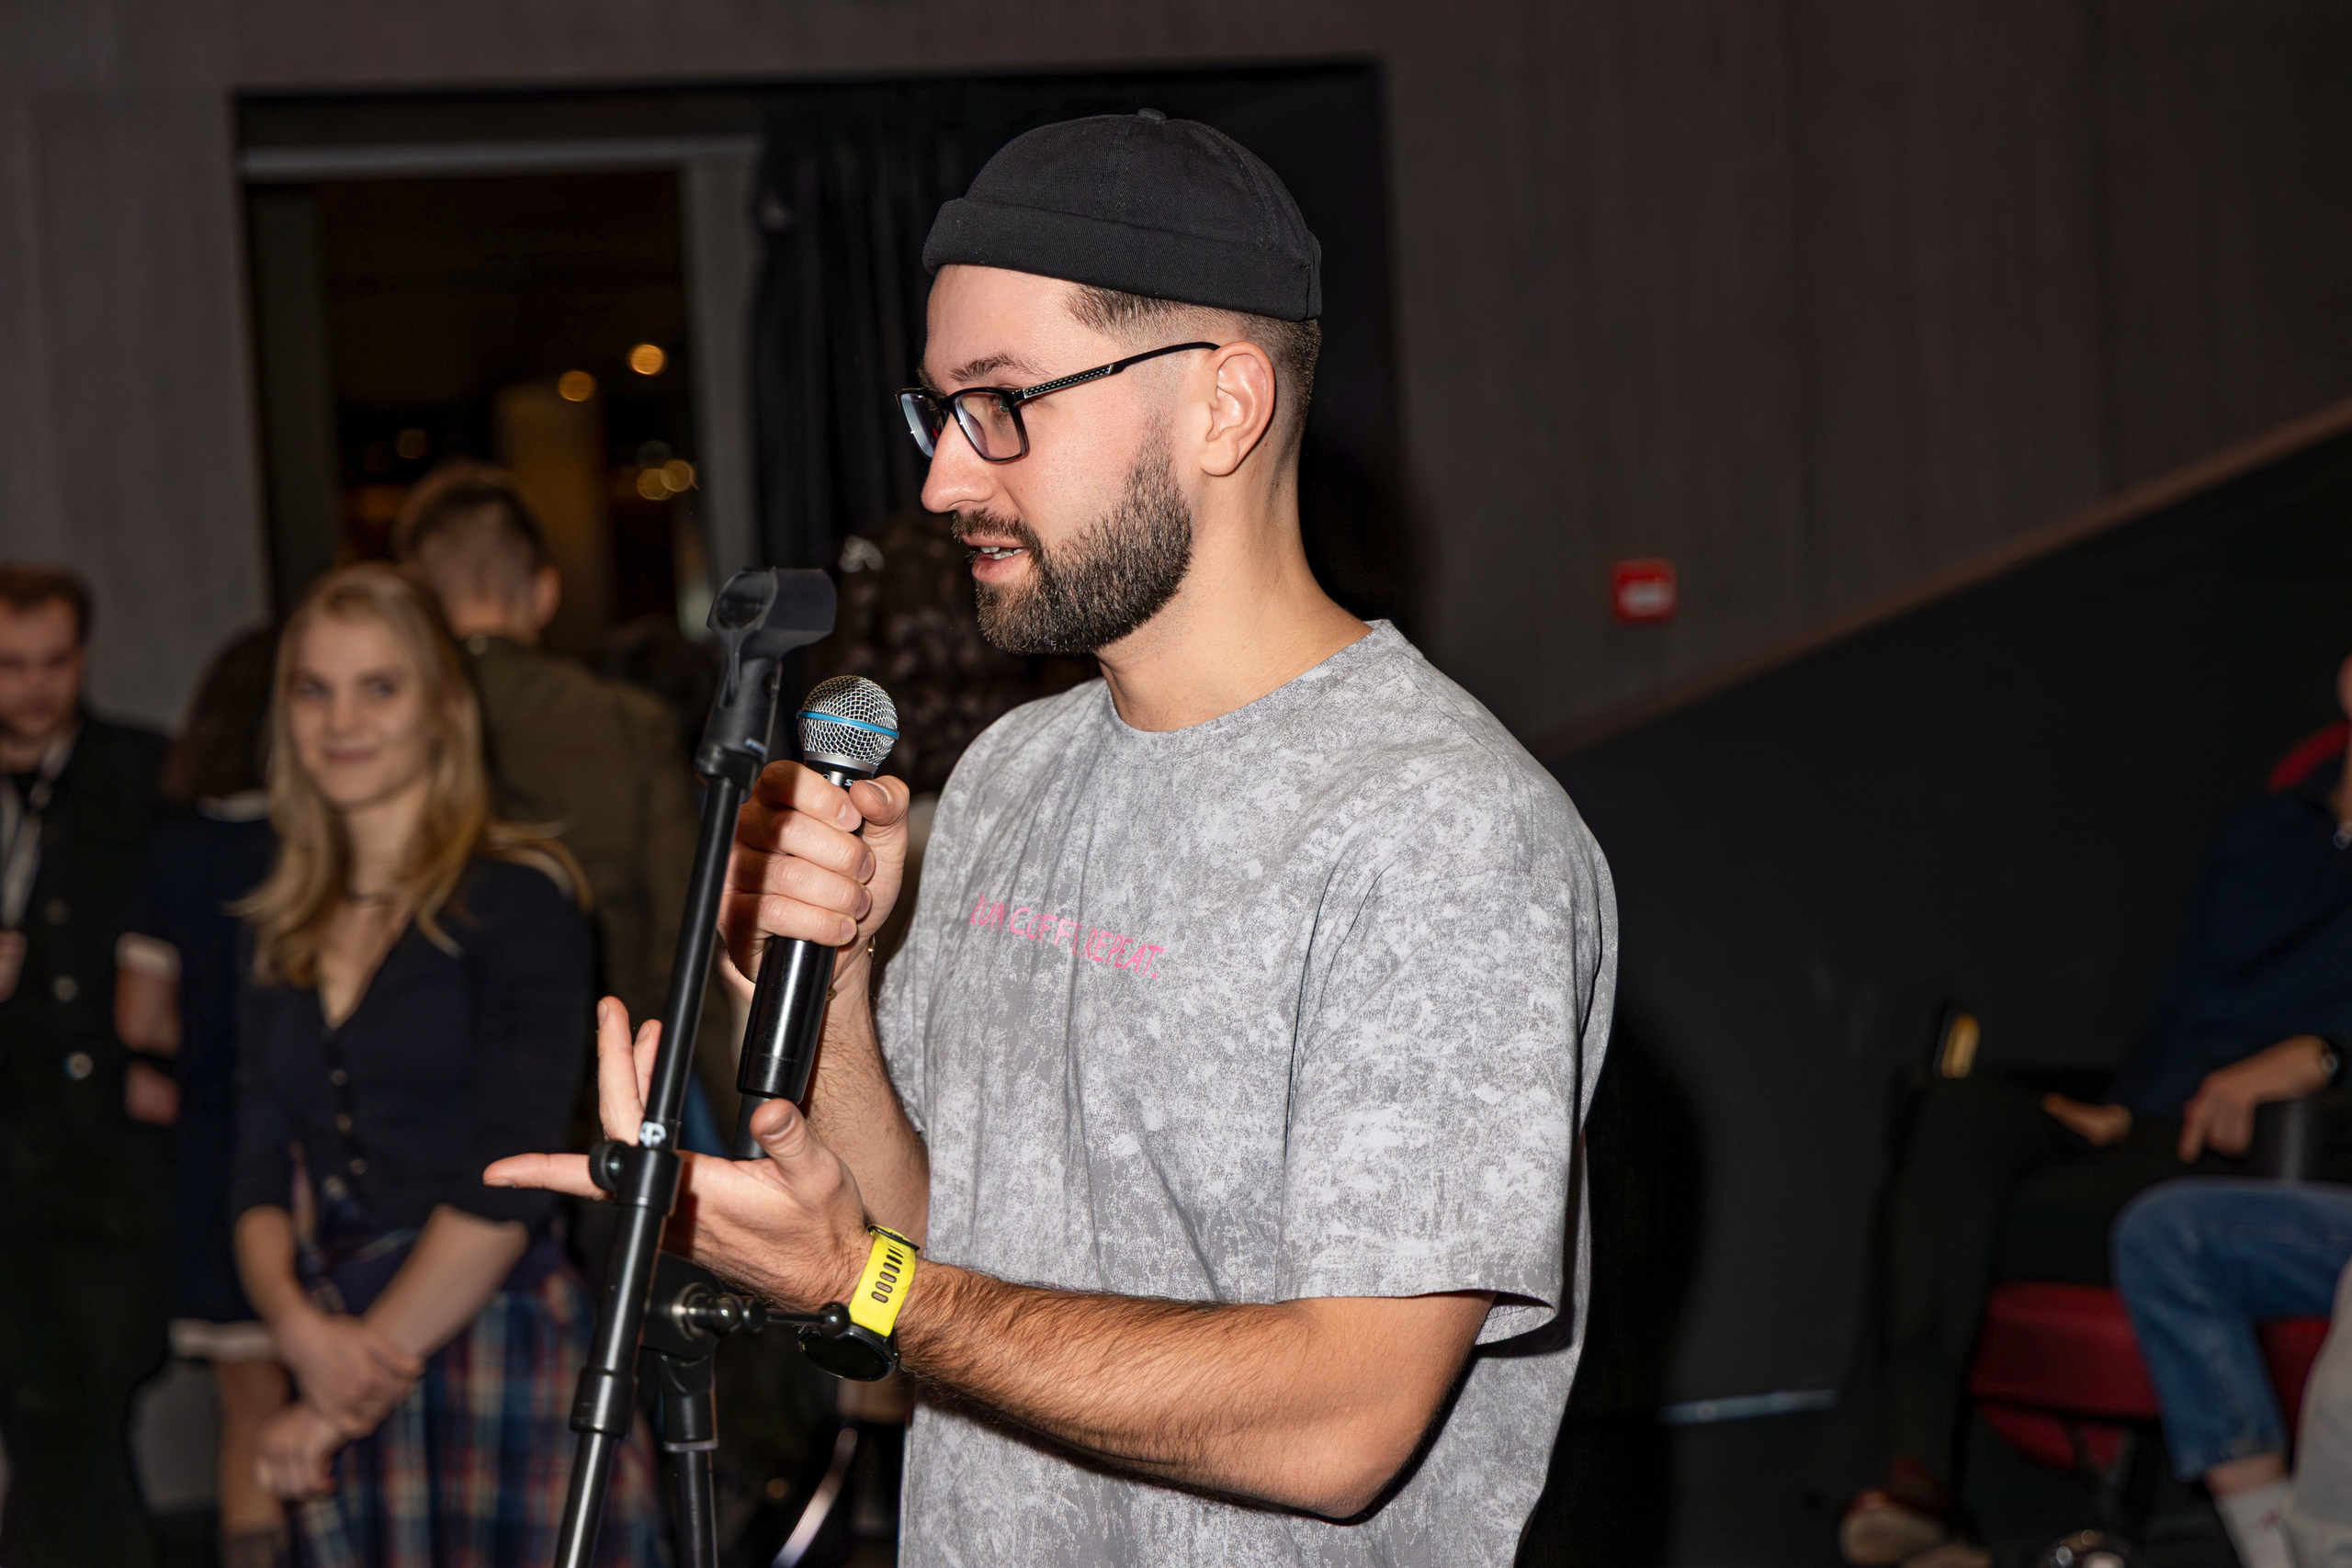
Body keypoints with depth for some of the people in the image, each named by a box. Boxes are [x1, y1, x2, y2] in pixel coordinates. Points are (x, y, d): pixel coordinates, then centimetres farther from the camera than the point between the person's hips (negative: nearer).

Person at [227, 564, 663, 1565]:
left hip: (501, 1343, -5)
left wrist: (352, 1395, -12)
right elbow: (262, 1181, 9)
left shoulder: (515, 897, -4)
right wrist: (298, 1323, -12)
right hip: (344, 1364, 5)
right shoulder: (290, 933, 15)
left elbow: (506, 1186, -11)